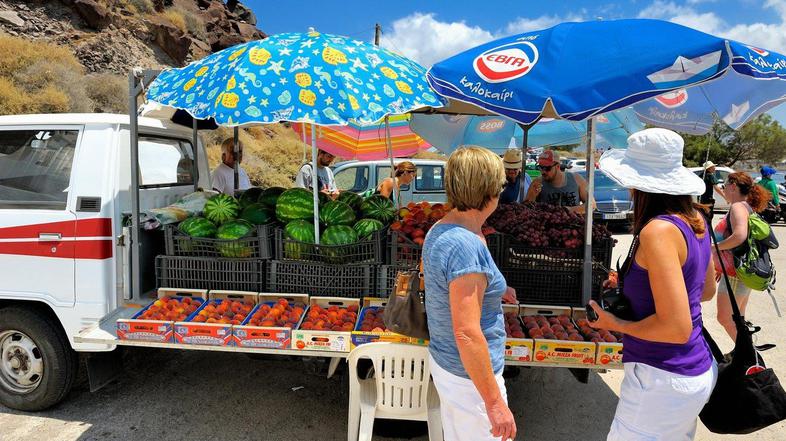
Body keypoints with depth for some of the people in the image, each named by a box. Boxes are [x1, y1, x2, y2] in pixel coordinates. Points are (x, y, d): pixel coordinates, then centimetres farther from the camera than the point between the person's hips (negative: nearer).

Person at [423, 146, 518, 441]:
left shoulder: (439, 230, 1)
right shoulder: (466, 245, -28)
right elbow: (467, 334, -29)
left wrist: (492, 292, 27)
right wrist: (494, 402, -22)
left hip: (443, 361, 9)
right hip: (470, 375, -9)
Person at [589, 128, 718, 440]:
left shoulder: (658, 230, -24)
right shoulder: (695, 220, 2)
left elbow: (677, 328, -26)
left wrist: (615, 324, -12)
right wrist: (632, 285, 15)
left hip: (664, 379, -9)